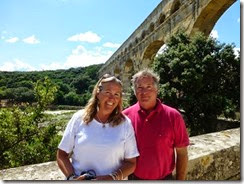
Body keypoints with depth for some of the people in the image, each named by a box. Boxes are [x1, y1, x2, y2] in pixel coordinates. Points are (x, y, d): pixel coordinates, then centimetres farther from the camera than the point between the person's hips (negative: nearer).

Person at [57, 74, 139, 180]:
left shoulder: (125, 124, -9)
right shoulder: (79, 118, -8)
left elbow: (131, 163, -5)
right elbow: (61, 154, -3)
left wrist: (112, 178, -20)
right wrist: (72, 177, -17)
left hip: (112, 180, 0)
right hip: (80, 179, 1)